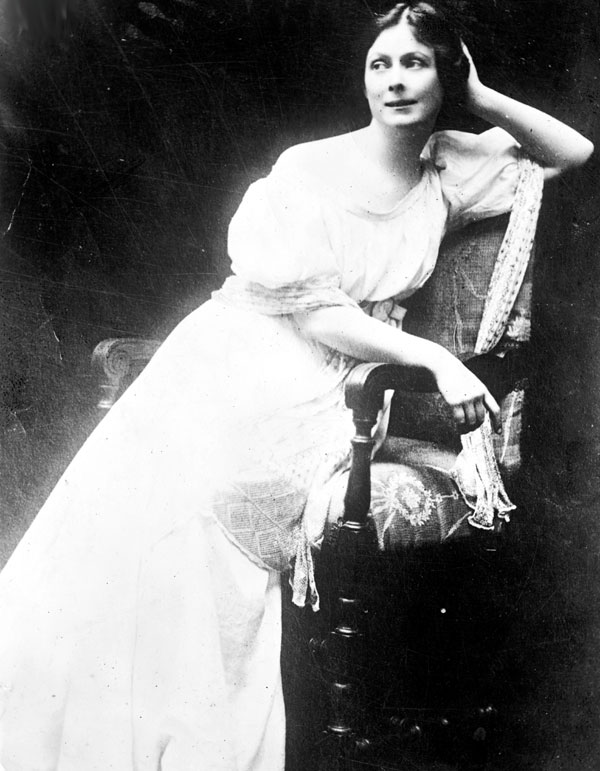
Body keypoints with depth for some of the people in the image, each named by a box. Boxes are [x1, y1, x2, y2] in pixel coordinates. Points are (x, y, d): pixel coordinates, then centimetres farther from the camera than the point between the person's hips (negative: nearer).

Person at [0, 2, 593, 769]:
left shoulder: (450, 171, 9)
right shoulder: (310, 167, -3)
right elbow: (312, 307, -10)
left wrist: (481, 97, 6)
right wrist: (434, 356, -15)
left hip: (314, 401, 2)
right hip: (230, 368, -2)